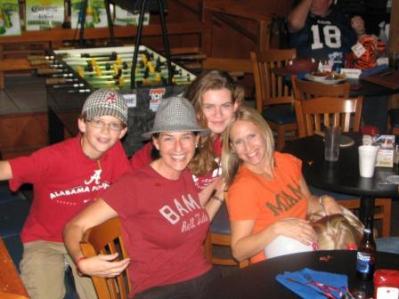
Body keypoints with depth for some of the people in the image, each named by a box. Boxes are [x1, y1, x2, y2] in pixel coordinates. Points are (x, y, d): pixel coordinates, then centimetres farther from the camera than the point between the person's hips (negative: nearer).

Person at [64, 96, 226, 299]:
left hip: (205, 279, 7)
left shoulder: (187, 176, 7)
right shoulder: (134, 184, -12)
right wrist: (83, 263, -29)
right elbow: (74, 226, -10)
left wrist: (218, 194, 11)